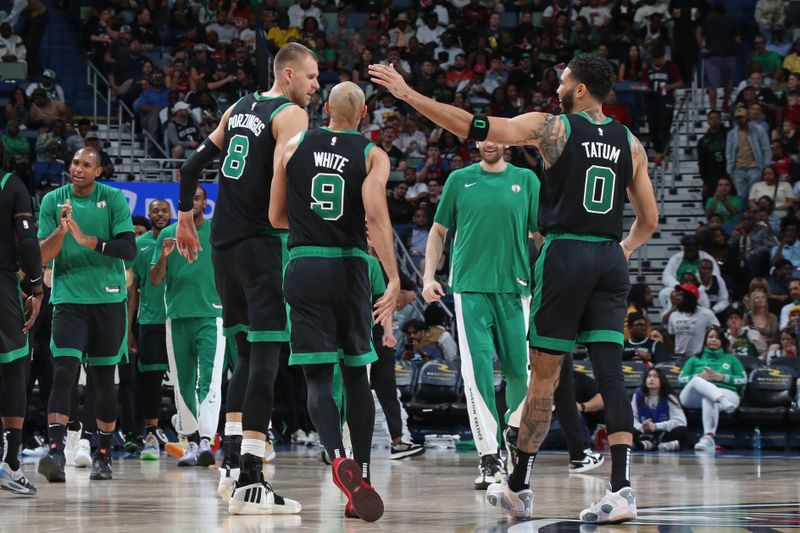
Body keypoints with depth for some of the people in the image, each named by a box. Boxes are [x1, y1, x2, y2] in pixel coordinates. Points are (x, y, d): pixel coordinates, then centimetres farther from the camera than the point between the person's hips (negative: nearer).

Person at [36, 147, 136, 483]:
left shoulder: (114, 199, 0)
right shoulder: (53, 201, 4)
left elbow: (129, 249, -9)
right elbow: (42, 257, 0)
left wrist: (87, 240, -20)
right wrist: (61, 230, -18)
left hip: (108, 300, 0)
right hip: (68, 300, 0)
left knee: (104, 380, 6)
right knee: (63, 373, -17)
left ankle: (103, 455, 17)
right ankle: (56, 451, -27)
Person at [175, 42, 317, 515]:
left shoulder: (239, 108, 16)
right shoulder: (291, 115, -7)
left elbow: (194, 165, 19)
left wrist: (185, 218, 27)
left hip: (223, 244, 8)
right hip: (261, 243, -8)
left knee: (248, 353, 19)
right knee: (266, 357, -9)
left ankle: (232, 464, 17)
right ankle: (249, 482, -15)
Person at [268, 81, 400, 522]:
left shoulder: (294, 147, 7)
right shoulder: (372, 155, 1)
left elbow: (276, 217, 12)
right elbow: (375, 213, -15)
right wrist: (394, 278, -18)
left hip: (304, 267, 0)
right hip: (350, 268, 0)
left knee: (318, 377, -3)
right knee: (356, 374, 14)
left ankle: (339, 458, -29)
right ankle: (362, 479, 14)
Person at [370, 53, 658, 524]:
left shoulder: (552, 127, -2)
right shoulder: (631, 144, 12)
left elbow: (472, 127, -5)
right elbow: (649, 220, 16)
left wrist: (408, 94, 2)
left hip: (566, 255, -4)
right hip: (611, 260, 4)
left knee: (544, 375, 4)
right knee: (610, 372, -2)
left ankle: (519, 487, 16)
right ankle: (622, 489, -15)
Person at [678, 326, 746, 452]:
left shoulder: (731, 359, 29)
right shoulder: (695, 359, 31)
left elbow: (743, 380, 17)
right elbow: (681, 379, 18)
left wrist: (723, 377, 0)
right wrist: (699, 377, -1)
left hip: (727, 393, -1)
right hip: (695, 396, 1)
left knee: (708, 399, -40)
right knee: (696, 381, -37)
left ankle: (708, 438, -61)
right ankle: (723, 402, -65)